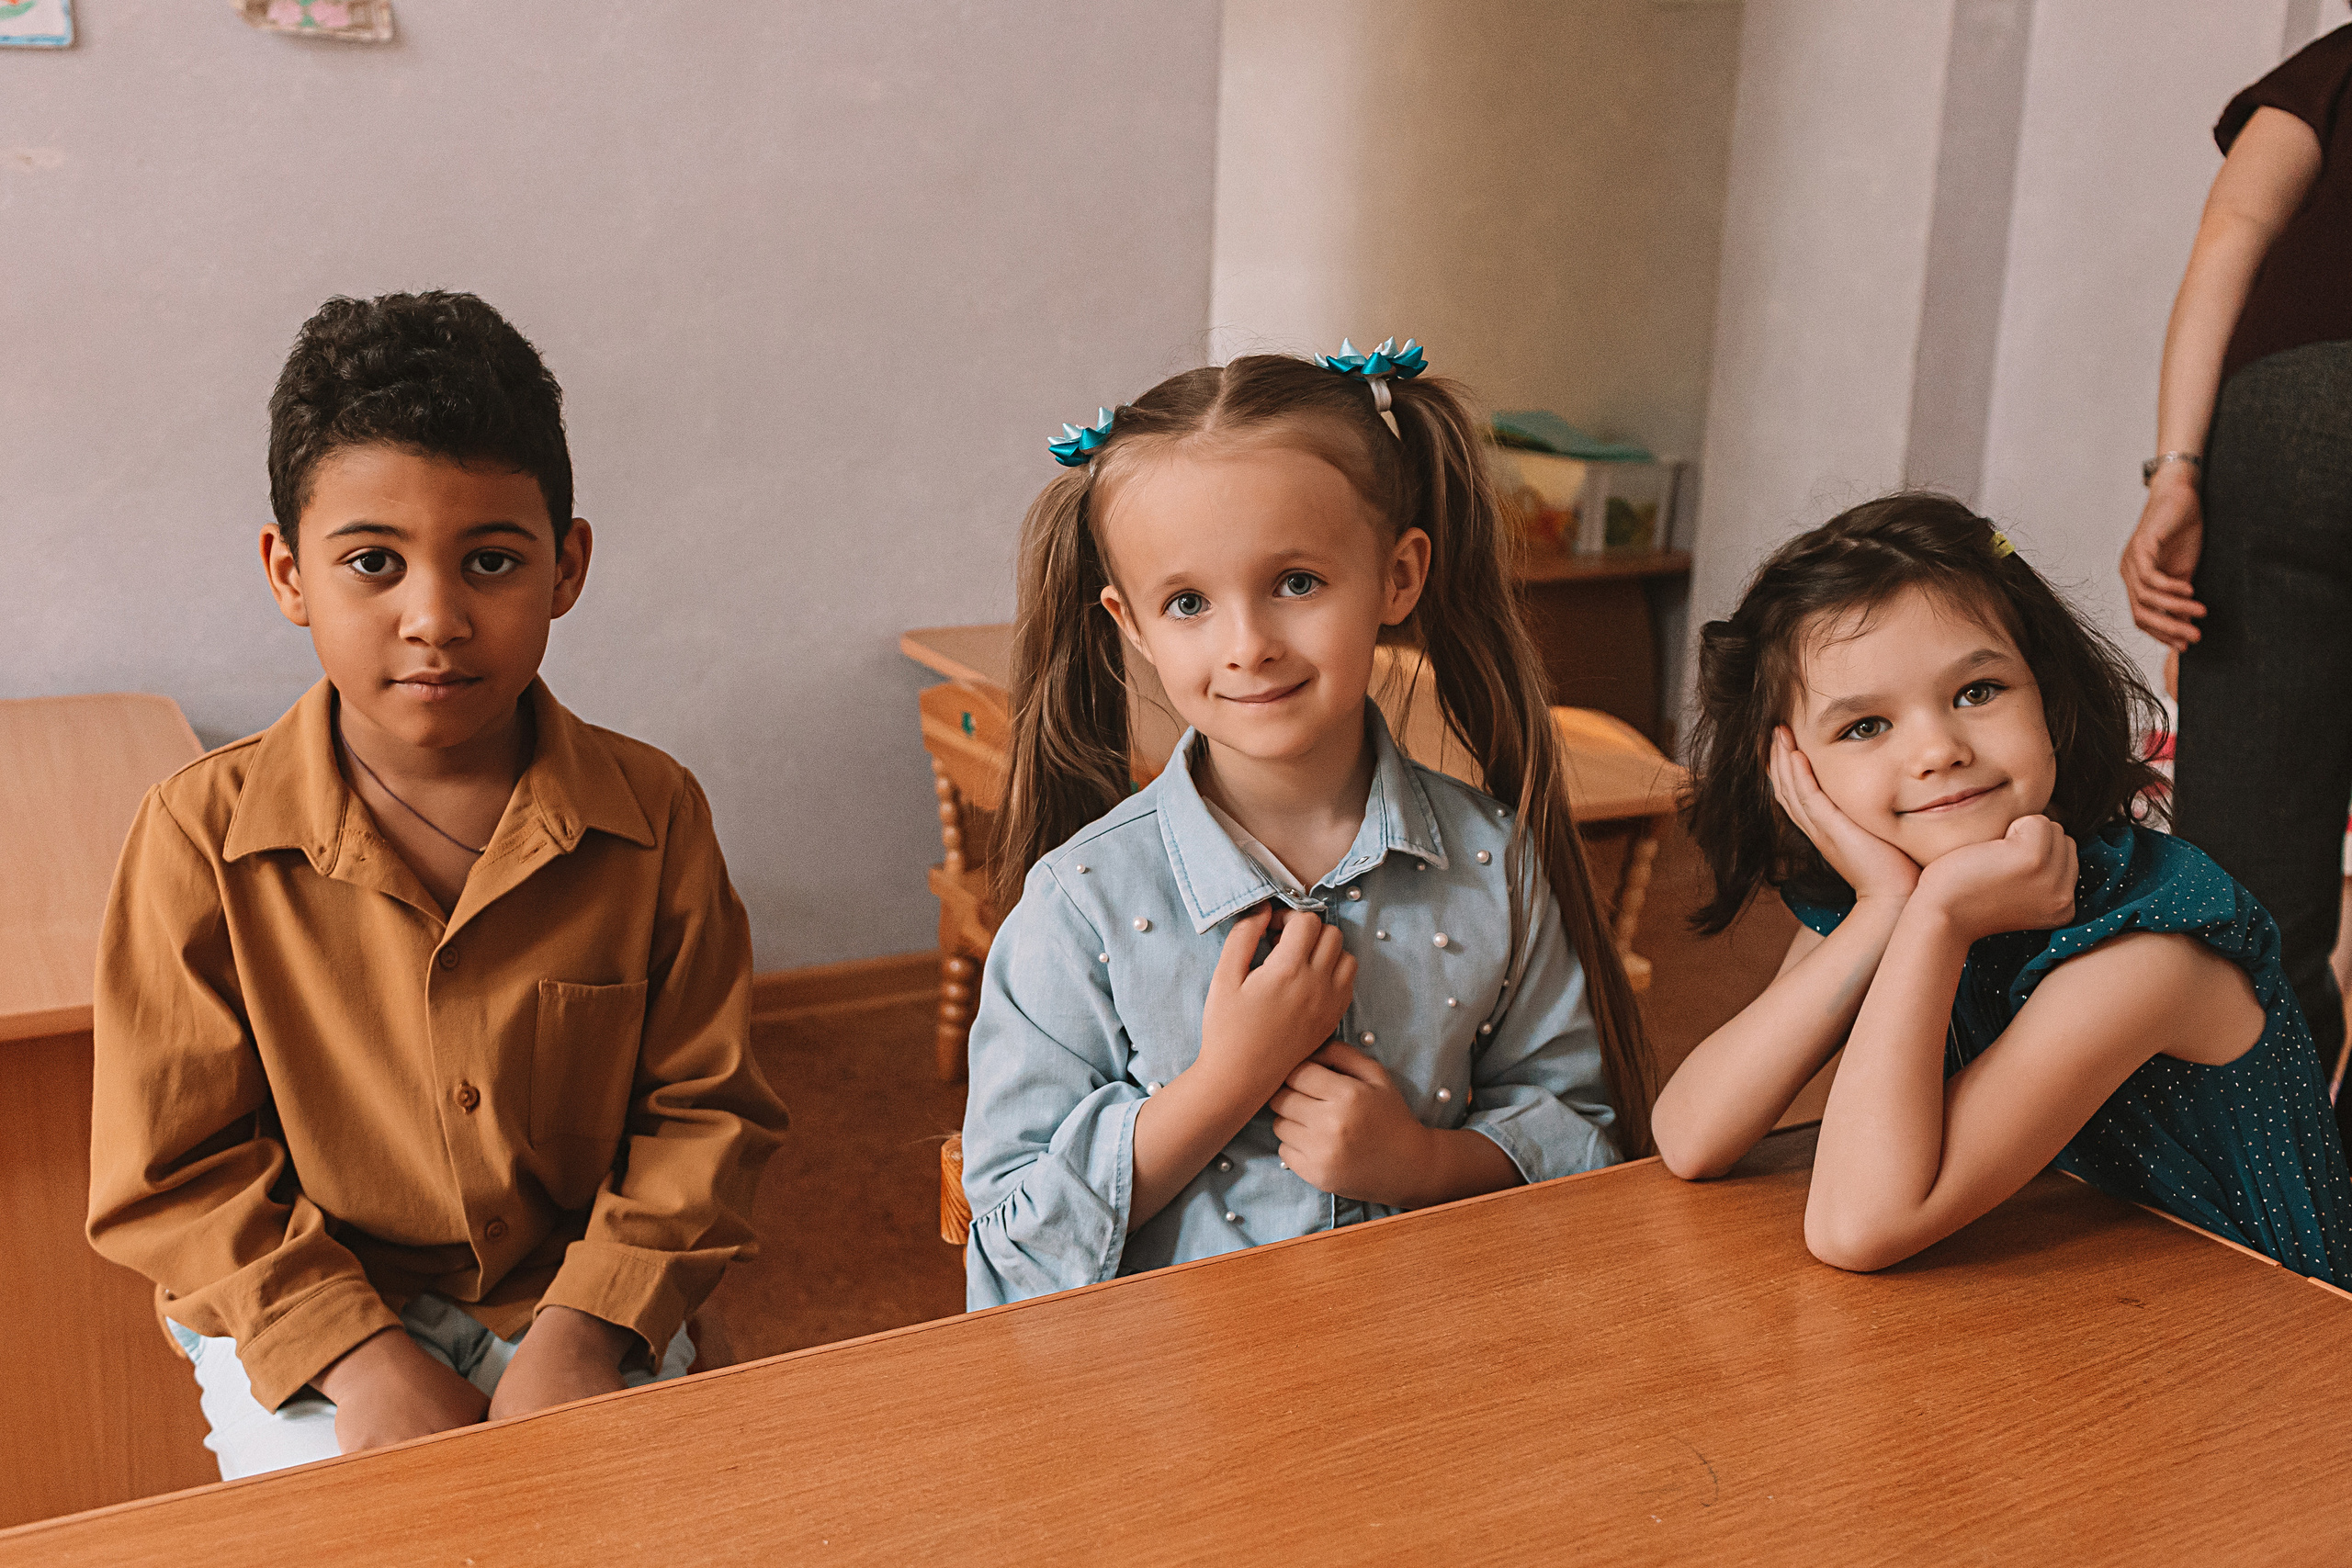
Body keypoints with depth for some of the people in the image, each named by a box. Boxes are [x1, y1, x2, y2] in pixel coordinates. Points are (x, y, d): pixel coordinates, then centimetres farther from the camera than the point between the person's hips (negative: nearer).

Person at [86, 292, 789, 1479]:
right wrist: (360, 1355, -16)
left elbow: (706, 1108, -4)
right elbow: (170, 1170, -7)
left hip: (580, 1305, 1)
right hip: (299, 1327, -1)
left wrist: (589, 1326, -16)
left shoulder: (652, 816, -8)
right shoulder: (201, 836, -10)